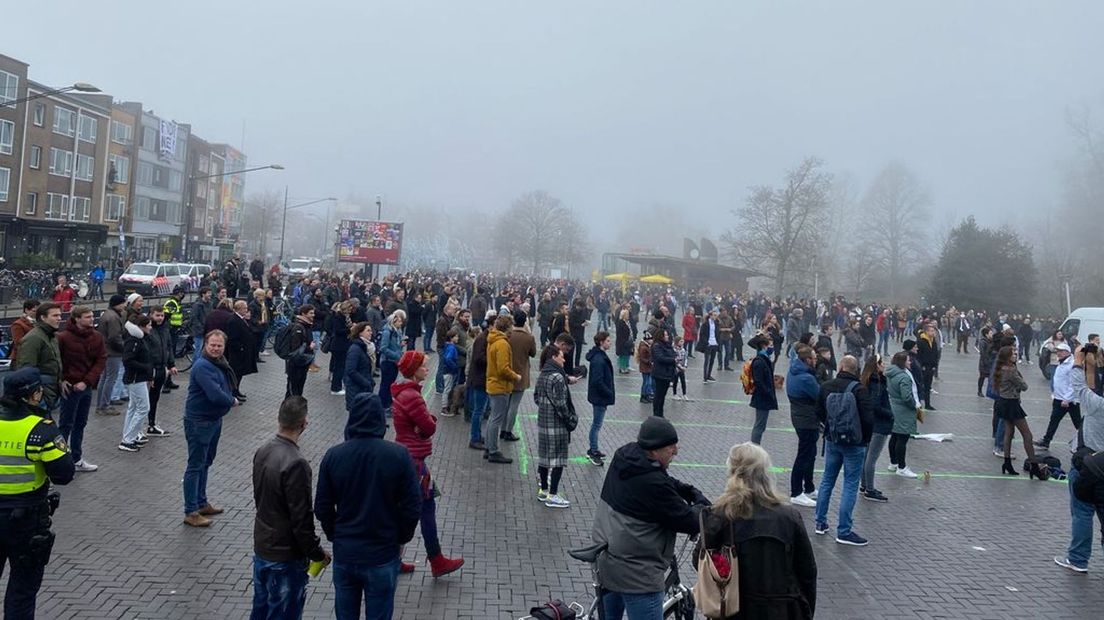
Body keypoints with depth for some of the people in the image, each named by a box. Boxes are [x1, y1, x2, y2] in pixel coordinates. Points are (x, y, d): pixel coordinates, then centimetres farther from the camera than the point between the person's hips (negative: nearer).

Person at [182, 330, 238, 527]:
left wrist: (230, 399, -5)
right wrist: (232, 401, -13)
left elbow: (226, 388, 14)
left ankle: (201, 503, 33)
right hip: (199, 422, -9)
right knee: (195, 466, -2)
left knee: (206, 463, 20)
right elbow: (215, 395, -30)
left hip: (215, 419, 9)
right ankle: (191, 513, 5)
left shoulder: (220, 363, 6)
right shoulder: (202, 367, -22)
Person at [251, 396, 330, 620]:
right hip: (285, 557, -8)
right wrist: (317, 553, -9)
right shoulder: (296, 464, -26)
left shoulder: (262, 452, -1)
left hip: (261, 549, 8)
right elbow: (302, 518, -23)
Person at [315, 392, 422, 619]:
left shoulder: (333, 456, -7)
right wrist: (401, 540, 5)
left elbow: (322, 508, -1)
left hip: (344, 553, 2)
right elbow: (412, 507, -10)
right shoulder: (399, 455, -13)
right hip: (383, 556, -2)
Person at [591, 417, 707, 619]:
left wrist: (692, 492, 3)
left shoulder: (624, 455, 0)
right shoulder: (653, 483, -27)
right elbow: (689, 522, -18)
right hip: (636, 573, -10)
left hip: (605, 559, 10)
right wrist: (702, 504, 2)